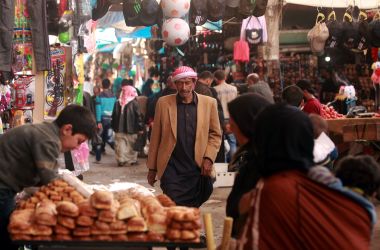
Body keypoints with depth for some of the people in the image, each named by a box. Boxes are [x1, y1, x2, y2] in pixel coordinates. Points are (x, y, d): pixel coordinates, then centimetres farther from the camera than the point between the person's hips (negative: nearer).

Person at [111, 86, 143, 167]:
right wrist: (140, 127, -4)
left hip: (119, 129, 3)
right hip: (131, 129, -3)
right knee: (131, 145, 7)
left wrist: (114, 126, 18)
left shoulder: (117, 103, 4)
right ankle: (132, 159, 10)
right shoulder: (134, 103, -9)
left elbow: (114, 116, 10)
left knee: (120, 144, 6)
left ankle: (121, 160, 3)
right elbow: (138, 116, -9)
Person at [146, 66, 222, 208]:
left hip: (198, 169, 1)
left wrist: (208, 158, -6)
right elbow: (155, 137, 6)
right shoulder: (163, 103, 2)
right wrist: (152, 168, 6)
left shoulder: (209, 103, 2)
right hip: (171, 169, -1)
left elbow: (215, 135, 8)